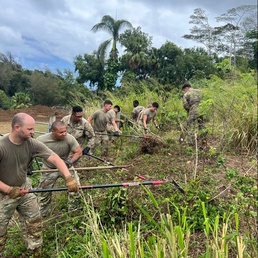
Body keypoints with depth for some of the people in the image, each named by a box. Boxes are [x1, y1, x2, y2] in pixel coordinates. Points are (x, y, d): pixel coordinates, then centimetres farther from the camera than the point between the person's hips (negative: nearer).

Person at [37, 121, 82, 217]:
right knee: (44, 193, 14)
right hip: (49, 169, 0)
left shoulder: (69, 138, -27)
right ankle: (42, 214, 40)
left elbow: (79, 152, -20)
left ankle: (72, 211, 17)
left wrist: (70, 162, -33)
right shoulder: (42, 140, -26)